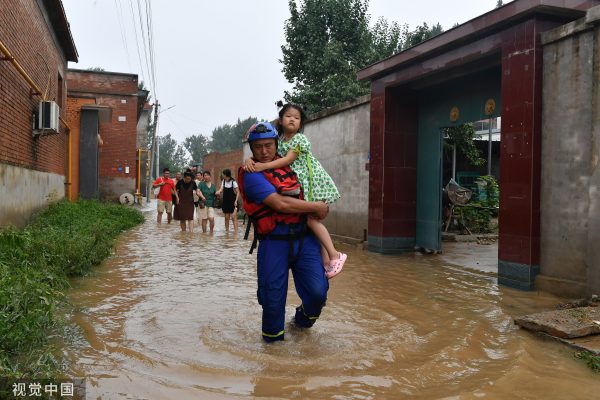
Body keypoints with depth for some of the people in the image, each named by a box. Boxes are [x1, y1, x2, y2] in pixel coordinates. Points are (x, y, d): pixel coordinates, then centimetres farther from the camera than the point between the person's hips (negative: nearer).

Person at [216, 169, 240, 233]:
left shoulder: (233, 182, -10)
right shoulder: (223, 181, 5)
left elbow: (238, 192, -7)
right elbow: (221, 189, -4)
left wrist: (236, 201, -16)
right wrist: (218, 192, -27)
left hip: (232, 202, -5)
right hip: (225, 202, 5)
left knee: (234, 217, -10)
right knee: (226, 218, 10)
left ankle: (236, 232, -11)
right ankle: (227, 231, 18)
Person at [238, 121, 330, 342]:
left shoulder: (287, 164, 13)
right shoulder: (252, 175, -7)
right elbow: (280, 203, -17)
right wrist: (317, 207, -10)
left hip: (305, 238, 4)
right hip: (274, 243, -4)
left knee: (317, 292, -6)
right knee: (273, 297, 2)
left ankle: (303, 319, 27)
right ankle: (273, 335, 30)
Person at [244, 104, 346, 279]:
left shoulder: (300, 139, -11)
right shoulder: (278, 140, 9)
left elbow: (288, 159, -21)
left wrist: (264, 166, -29)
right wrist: (251, 160, -17)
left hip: (313, 181, -7)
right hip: (299, 186, 7)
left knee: (310, 218, -16)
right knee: (309, 218, 4)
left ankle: (334, 255, -9)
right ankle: (325, 259, 8)